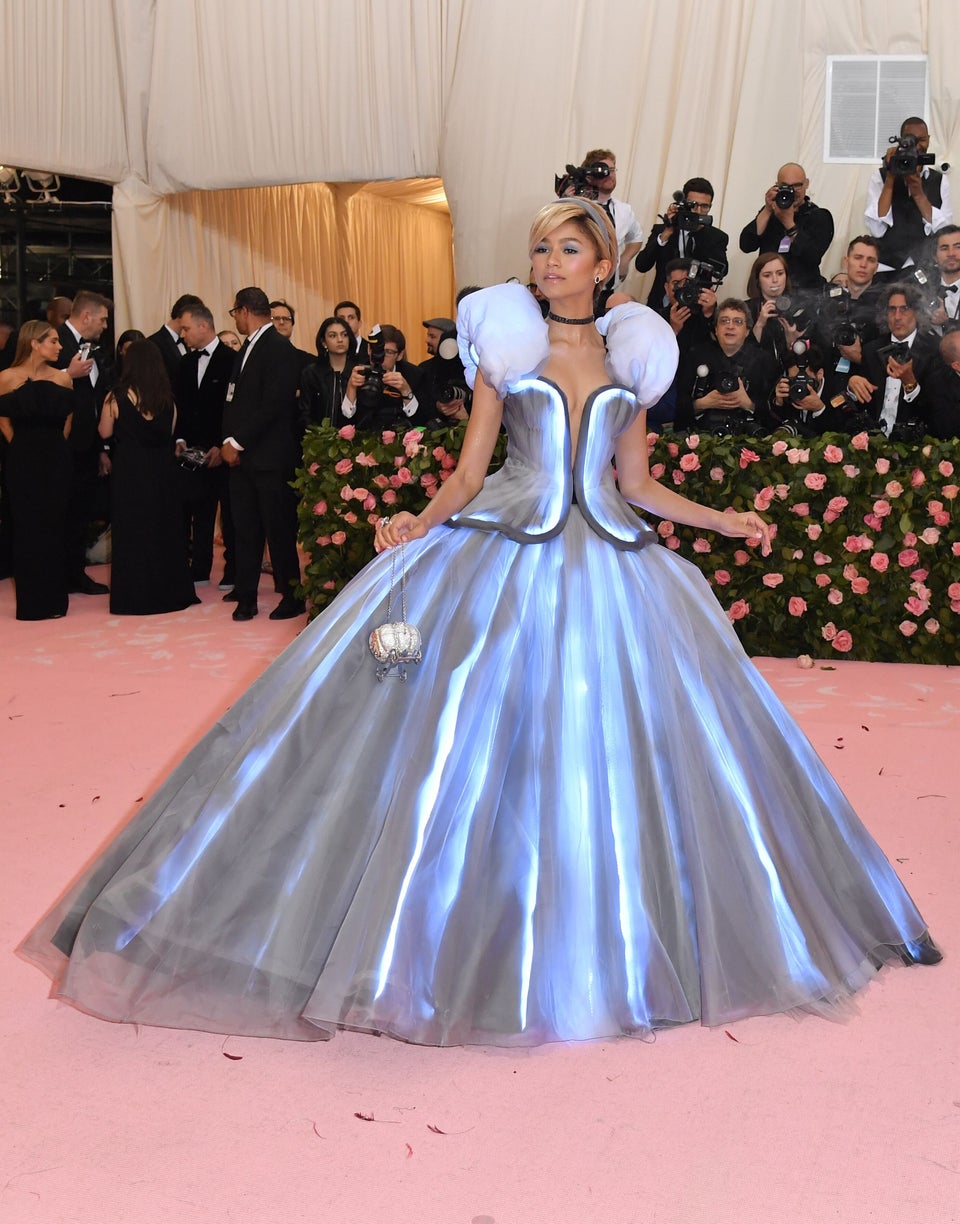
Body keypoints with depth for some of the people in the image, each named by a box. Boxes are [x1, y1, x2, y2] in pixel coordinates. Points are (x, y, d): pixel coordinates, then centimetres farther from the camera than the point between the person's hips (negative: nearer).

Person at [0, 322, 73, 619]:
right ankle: (30, 602, 11)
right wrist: (25, 448, 8)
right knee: (26, 528, 3)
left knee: (54, 527, 5)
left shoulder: (62, 378, 1)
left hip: (56, 463, 2)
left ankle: (54, 599, 14)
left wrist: (52, 447, 9)